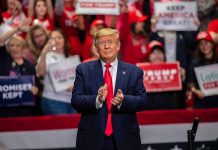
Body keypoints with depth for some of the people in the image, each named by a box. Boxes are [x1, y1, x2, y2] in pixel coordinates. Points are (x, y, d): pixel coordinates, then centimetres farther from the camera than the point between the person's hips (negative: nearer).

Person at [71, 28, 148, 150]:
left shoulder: (134, 72, 6)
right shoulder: (84, 70, 5)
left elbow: (143, 101, 0)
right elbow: (76, 100, -3)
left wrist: (123, 100, -20)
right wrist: (97, 100, -22)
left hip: (125, 139, 1)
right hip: (92, 139, -1)